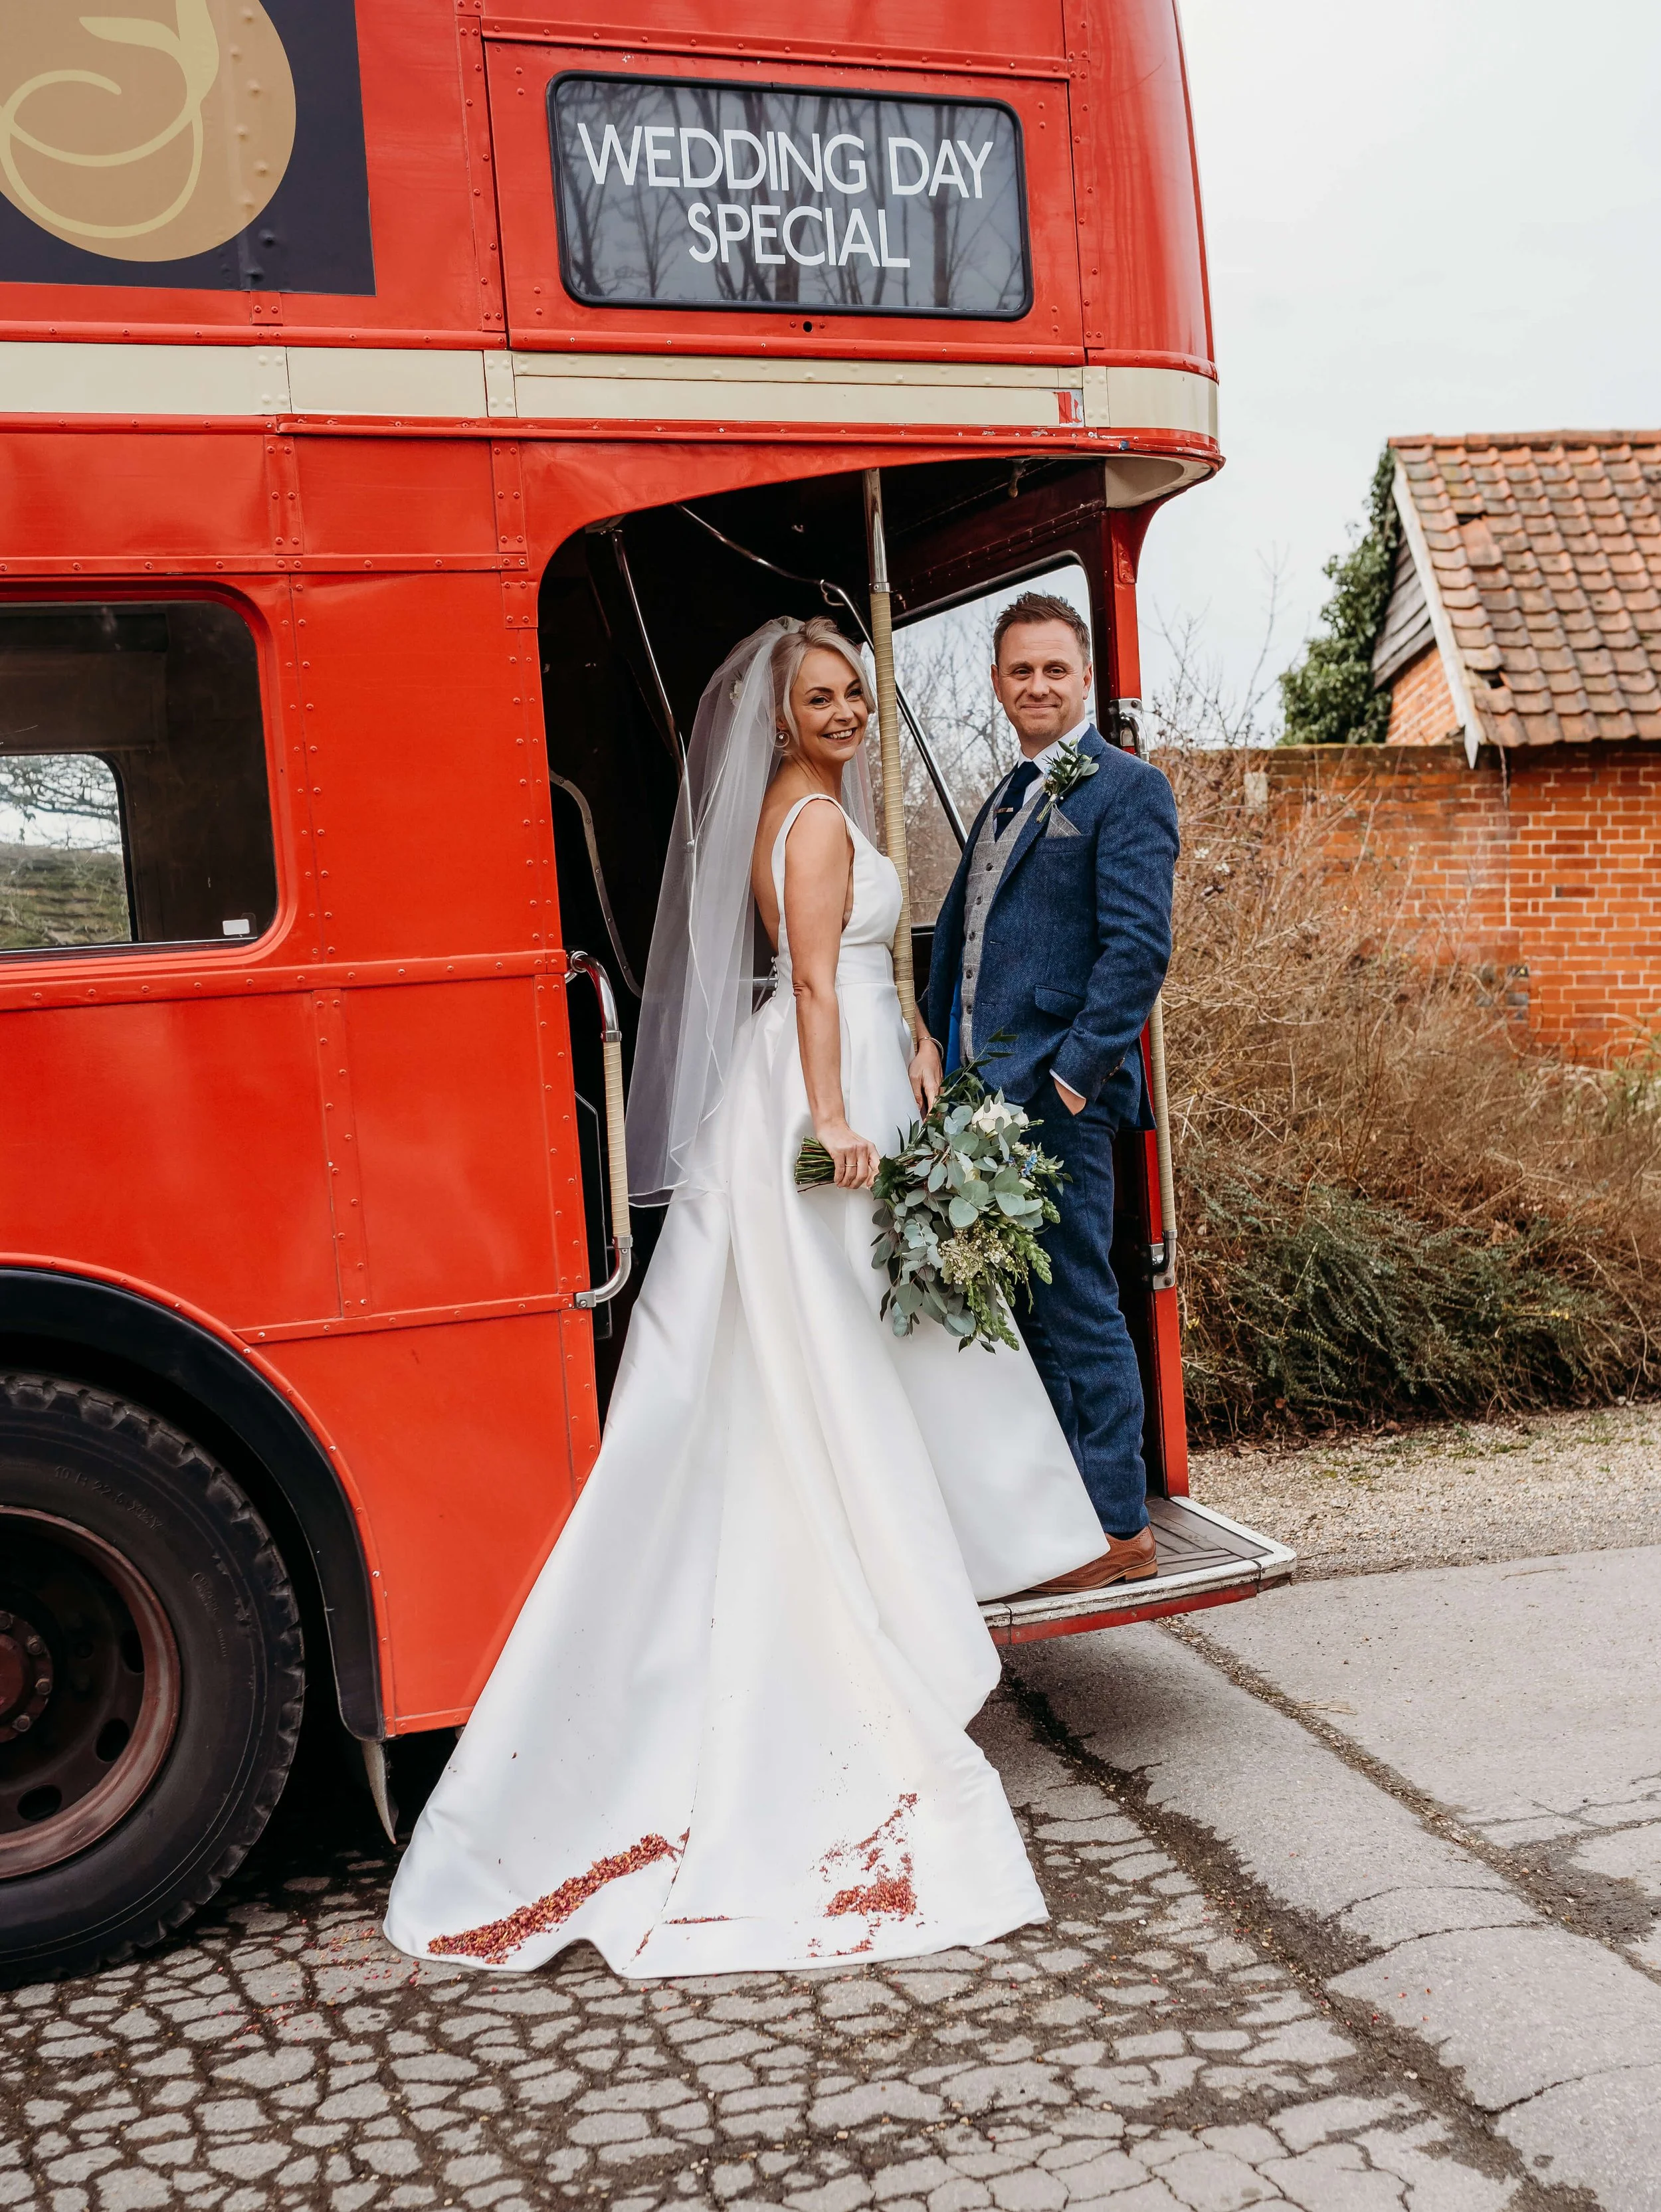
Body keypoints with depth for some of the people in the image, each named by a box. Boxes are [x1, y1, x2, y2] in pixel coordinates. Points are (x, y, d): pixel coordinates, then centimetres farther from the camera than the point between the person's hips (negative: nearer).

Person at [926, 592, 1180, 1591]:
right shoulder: (1006, 799, 21)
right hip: (982, 1093, 8)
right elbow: (956, 936, 21)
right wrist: (940, 1059, 11)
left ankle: (1118, 1529, 8)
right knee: (1015, 1309, 13)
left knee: (1078, 1311, -3)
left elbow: (1140, 947, -14)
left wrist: (1073, 1076, -18)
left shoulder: (1126, 789, -5)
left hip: (1056, 1097, -8)